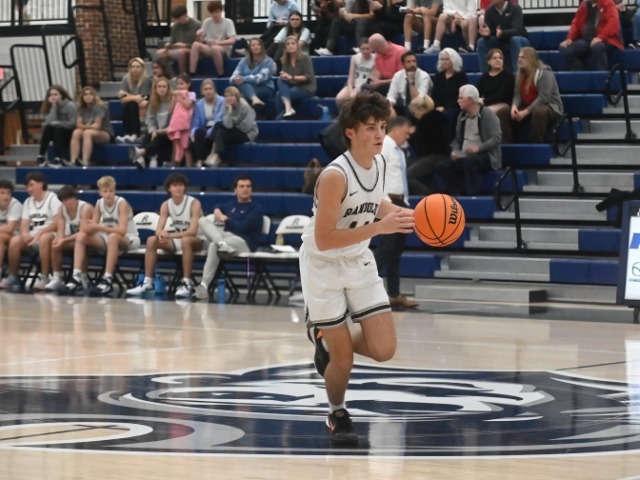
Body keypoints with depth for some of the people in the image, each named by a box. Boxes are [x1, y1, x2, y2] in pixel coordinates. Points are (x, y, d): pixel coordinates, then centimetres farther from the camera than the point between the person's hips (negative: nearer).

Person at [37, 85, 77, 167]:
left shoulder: (70, 105, -9)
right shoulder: (51, 106, 6)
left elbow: (73, 123, -14)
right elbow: (49, 121, -11)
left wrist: (57, 123, -17)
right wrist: (53, 106, -16)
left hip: (69, 133, -4)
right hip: (56, 135, 4)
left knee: (57, 129, -34)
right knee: (47, 128, -26)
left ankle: (57, 158, -42)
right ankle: (41, 157, -28)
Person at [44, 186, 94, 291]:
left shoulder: (85, 208, -20)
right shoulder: (62, 209, 0)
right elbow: (60, 230, -5)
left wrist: (64, 240, -34)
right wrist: (59, 239, -30)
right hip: (73, 238, 6)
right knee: (55, 245, -19)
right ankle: (57, 278, -15)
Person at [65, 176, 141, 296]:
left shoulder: (121, 203, -18)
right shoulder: (99, 203, -1)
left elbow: (122, 230, -28)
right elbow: (94, 228, -1)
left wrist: (100, 227, -37)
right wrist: (88, 227, -27)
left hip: (128, 239, -6)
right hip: (107, 239, 6)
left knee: (113, 237, -40)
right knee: (81, 236, -14)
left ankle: (108, 278, -41)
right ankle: (77, 276, -25)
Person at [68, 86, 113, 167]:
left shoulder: (100, 107, -11)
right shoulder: (82, 108, 7)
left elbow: (97, 125, -18)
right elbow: (79, 124, -4)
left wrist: (87, 127, -11)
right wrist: (88, 126, -22)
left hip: (105, 134, -5)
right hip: (91, 133, 5)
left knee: (87, 133, -36)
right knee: (76, 132, -25)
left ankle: (84, 162, -50)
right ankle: (73, 161, -38)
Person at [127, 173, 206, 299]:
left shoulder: (194, 203, -17)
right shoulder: (166, 205, -2)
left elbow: (192, 231, -27)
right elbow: (159, 229, -9)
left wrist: (170, 235, -37)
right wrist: (161, 235, -35)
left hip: (196, 240, -5)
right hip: (177, 241, 5)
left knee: (186, 240, -39)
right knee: (152, 240, -16)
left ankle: (187, 283, -37)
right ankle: (147, 282, -16)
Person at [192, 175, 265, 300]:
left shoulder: (256, 209, 5)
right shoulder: (231, 205, 23)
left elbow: (242, 227, -9)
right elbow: (218, 208, 43)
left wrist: (225, 220, 4)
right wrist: (218, 212, 18)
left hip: (244, 242, -6)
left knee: (213, 246, -34)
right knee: (203, 220, -13)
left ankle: (204, 287, -39)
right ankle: (222, 244, -43)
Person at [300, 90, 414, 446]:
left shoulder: (379, 162, -5)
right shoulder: (335, 176, -28)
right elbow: (323, 240, -30)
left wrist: (406, 215, -1)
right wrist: (379, 228, -35)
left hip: (359, 262, 6)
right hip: (323, 266, -6)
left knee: (384, 350, -1)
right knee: (343, 358, -1)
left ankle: (327, 339, 28)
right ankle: (338, 415, 27)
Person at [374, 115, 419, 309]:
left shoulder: (399, 151, 18)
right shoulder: (383, 148, -10)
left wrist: (405, 203, 16)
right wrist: (387, 203, -23)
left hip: (400, 202, 9)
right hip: (388, 202, -9)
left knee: (396, 249, 10)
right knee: (386, 247, -13)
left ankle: (394, 294, 13)